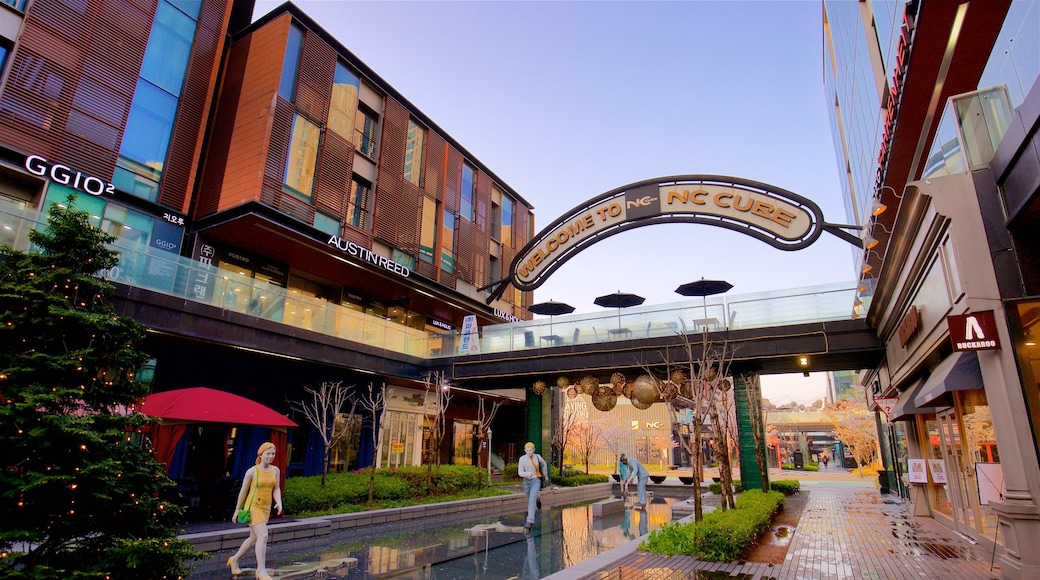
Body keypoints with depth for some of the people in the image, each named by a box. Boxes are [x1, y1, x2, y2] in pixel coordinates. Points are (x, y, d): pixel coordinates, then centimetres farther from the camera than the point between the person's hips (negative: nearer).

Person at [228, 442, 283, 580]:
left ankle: (234, 560, 41)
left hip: (265, 509, 6)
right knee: (263, 536, -17)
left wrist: (279, 502, -15)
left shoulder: (275, 470, 1)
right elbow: (243, 491, -2)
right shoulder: (252, 471, -12)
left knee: (254, 539, 18)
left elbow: (276, 489, 3)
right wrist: (237, 510, 5)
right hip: (253, 507, -6)